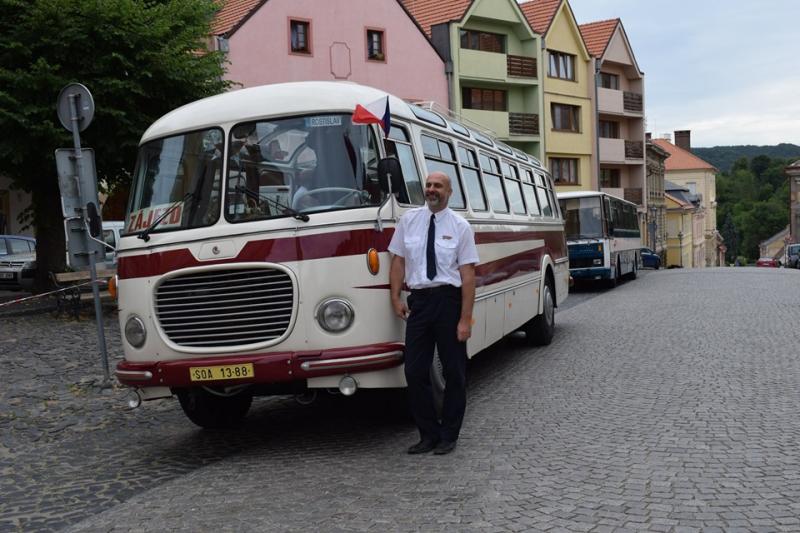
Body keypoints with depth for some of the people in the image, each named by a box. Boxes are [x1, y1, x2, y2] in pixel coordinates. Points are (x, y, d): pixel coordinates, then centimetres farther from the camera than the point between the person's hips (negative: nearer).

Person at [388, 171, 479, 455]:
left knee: (454, 371, 7)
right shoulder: (408, 220, 6)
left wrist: (465, 319, -12)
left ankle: (448, 436, 23)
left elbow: (467, 274, -7)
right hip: (418, 300, 2)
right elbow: (398, 260, 8)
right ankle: (428, 434, 21)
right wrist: (395, 297, -2)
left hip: (448, 299, -2)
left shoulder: (460, 226, -2)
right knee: (414, 371, 4)